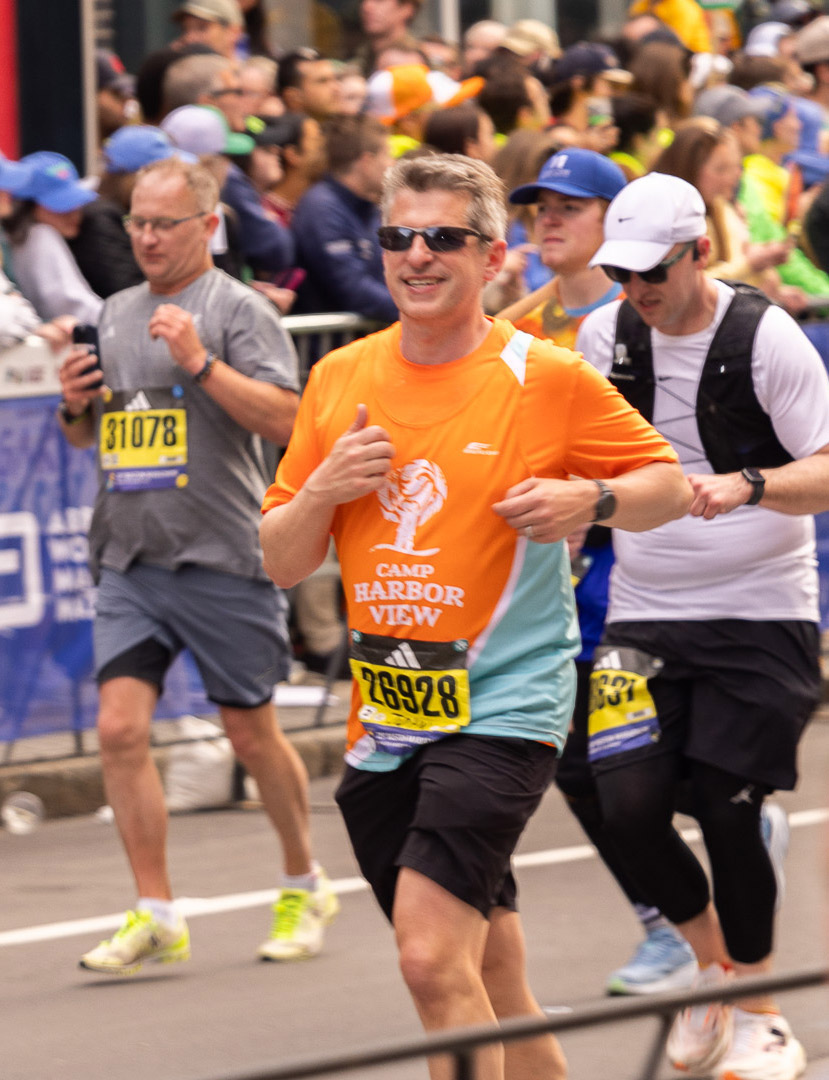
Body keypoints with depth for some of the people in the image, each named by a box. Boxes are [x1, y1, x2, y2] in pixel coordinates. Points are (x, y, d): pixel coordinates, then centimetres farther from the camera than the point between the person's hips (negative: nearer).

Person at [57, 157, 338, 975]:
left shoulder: (237, 309, -5)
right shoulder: (115, 315, 15)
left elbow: (281, 419, -16)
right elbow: (86, 435, 25)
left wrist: (200, 361, -23)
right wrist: (75, 406, 3)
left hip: (220, 560, -5)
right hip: (127, 562, 5)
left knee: (251, 734, 6)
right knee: (120, 728, -8)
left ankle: (303, 886, 26)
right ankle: (156, 915, -3)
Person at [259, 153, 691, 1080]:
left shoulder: (548, 378, -5)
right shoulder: (339, 380, 8)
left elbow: (669, 483, 5)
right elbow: (282, 563, 11)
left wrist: (591, 500, -15)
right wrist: (324, 490, -9)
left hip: (503, 707, -5)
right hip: (384, 718, 5)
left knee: (432, 957, -19)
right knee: (492, 985, 13)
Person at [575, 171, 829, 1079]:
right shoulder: (604, 337, 4)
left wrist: (747, 486, -29)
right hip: (643, 613, 4)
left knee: (727, 811, -8)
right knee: (629, 807, -9)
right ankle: (711, 962, 19)